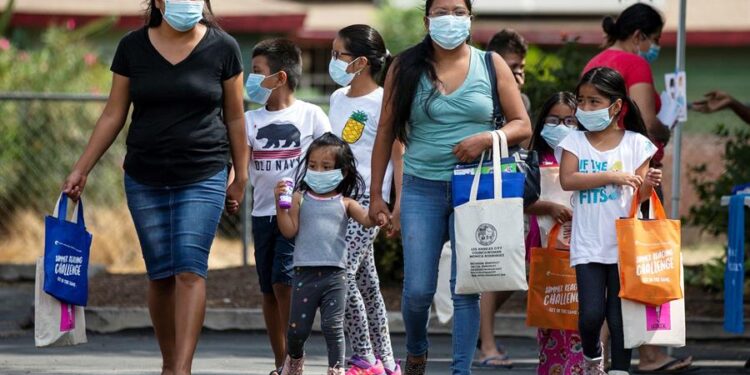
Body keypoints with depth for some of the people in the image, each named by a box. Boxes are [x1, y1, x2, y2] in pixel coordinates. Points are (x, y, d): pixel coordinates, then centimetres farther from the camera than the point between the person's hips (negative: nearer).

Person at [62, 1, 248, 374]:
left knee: (190, 269, -13)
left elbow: (234, 117, 6)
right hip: (146, 181, 2)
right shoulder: (132, 47, 1)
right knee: (160, 274, 6)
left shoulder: (222, 48, -1)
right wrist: (81, 169, 3)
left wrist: (240, 178, 7)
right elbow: (113, 115, 6)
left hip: (203, 178, -2)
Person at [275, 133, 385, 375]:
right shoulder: (300, 199, 8)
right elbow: (289, 230, 1)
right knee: (297, 327, 6)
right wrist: (281, 204, -11)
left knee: (333, 326, -6)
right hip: (305, 272, 1)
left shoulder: (345, 203, 9)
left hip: (334, 273, -1)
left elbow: (367, 220, -4)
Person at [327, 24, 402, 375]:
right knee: (365, 282, 10)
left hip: (367, 199, -8)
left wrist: (400, 204, -15)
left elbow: (398, 155, -10)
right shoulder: (337, 99, 13)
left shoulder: (382, 103, -10)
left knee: (342, 274, -17)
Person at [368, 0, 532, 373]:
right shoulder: (405, 68, 4)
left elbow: (522, 126, 6)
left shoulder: (491, 65, 5)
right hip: (423, 189, 0)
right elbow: (385, 133, 8)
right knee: (418, 290, -2)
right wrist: (376, 194, 6)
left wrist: (487, 138, -14)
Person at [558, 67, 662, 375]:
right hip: (588, 244, 0)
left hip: (624, 243, 0)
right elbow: (567, 180, -12)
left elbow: (639, 196, 3)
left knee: (620, 315, 1)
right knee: (591, 314, -6)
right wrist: (612, 177, -19)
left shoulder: (635, 143, 3)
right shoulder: (575, 142, 4)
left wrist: (648, 185, -20)